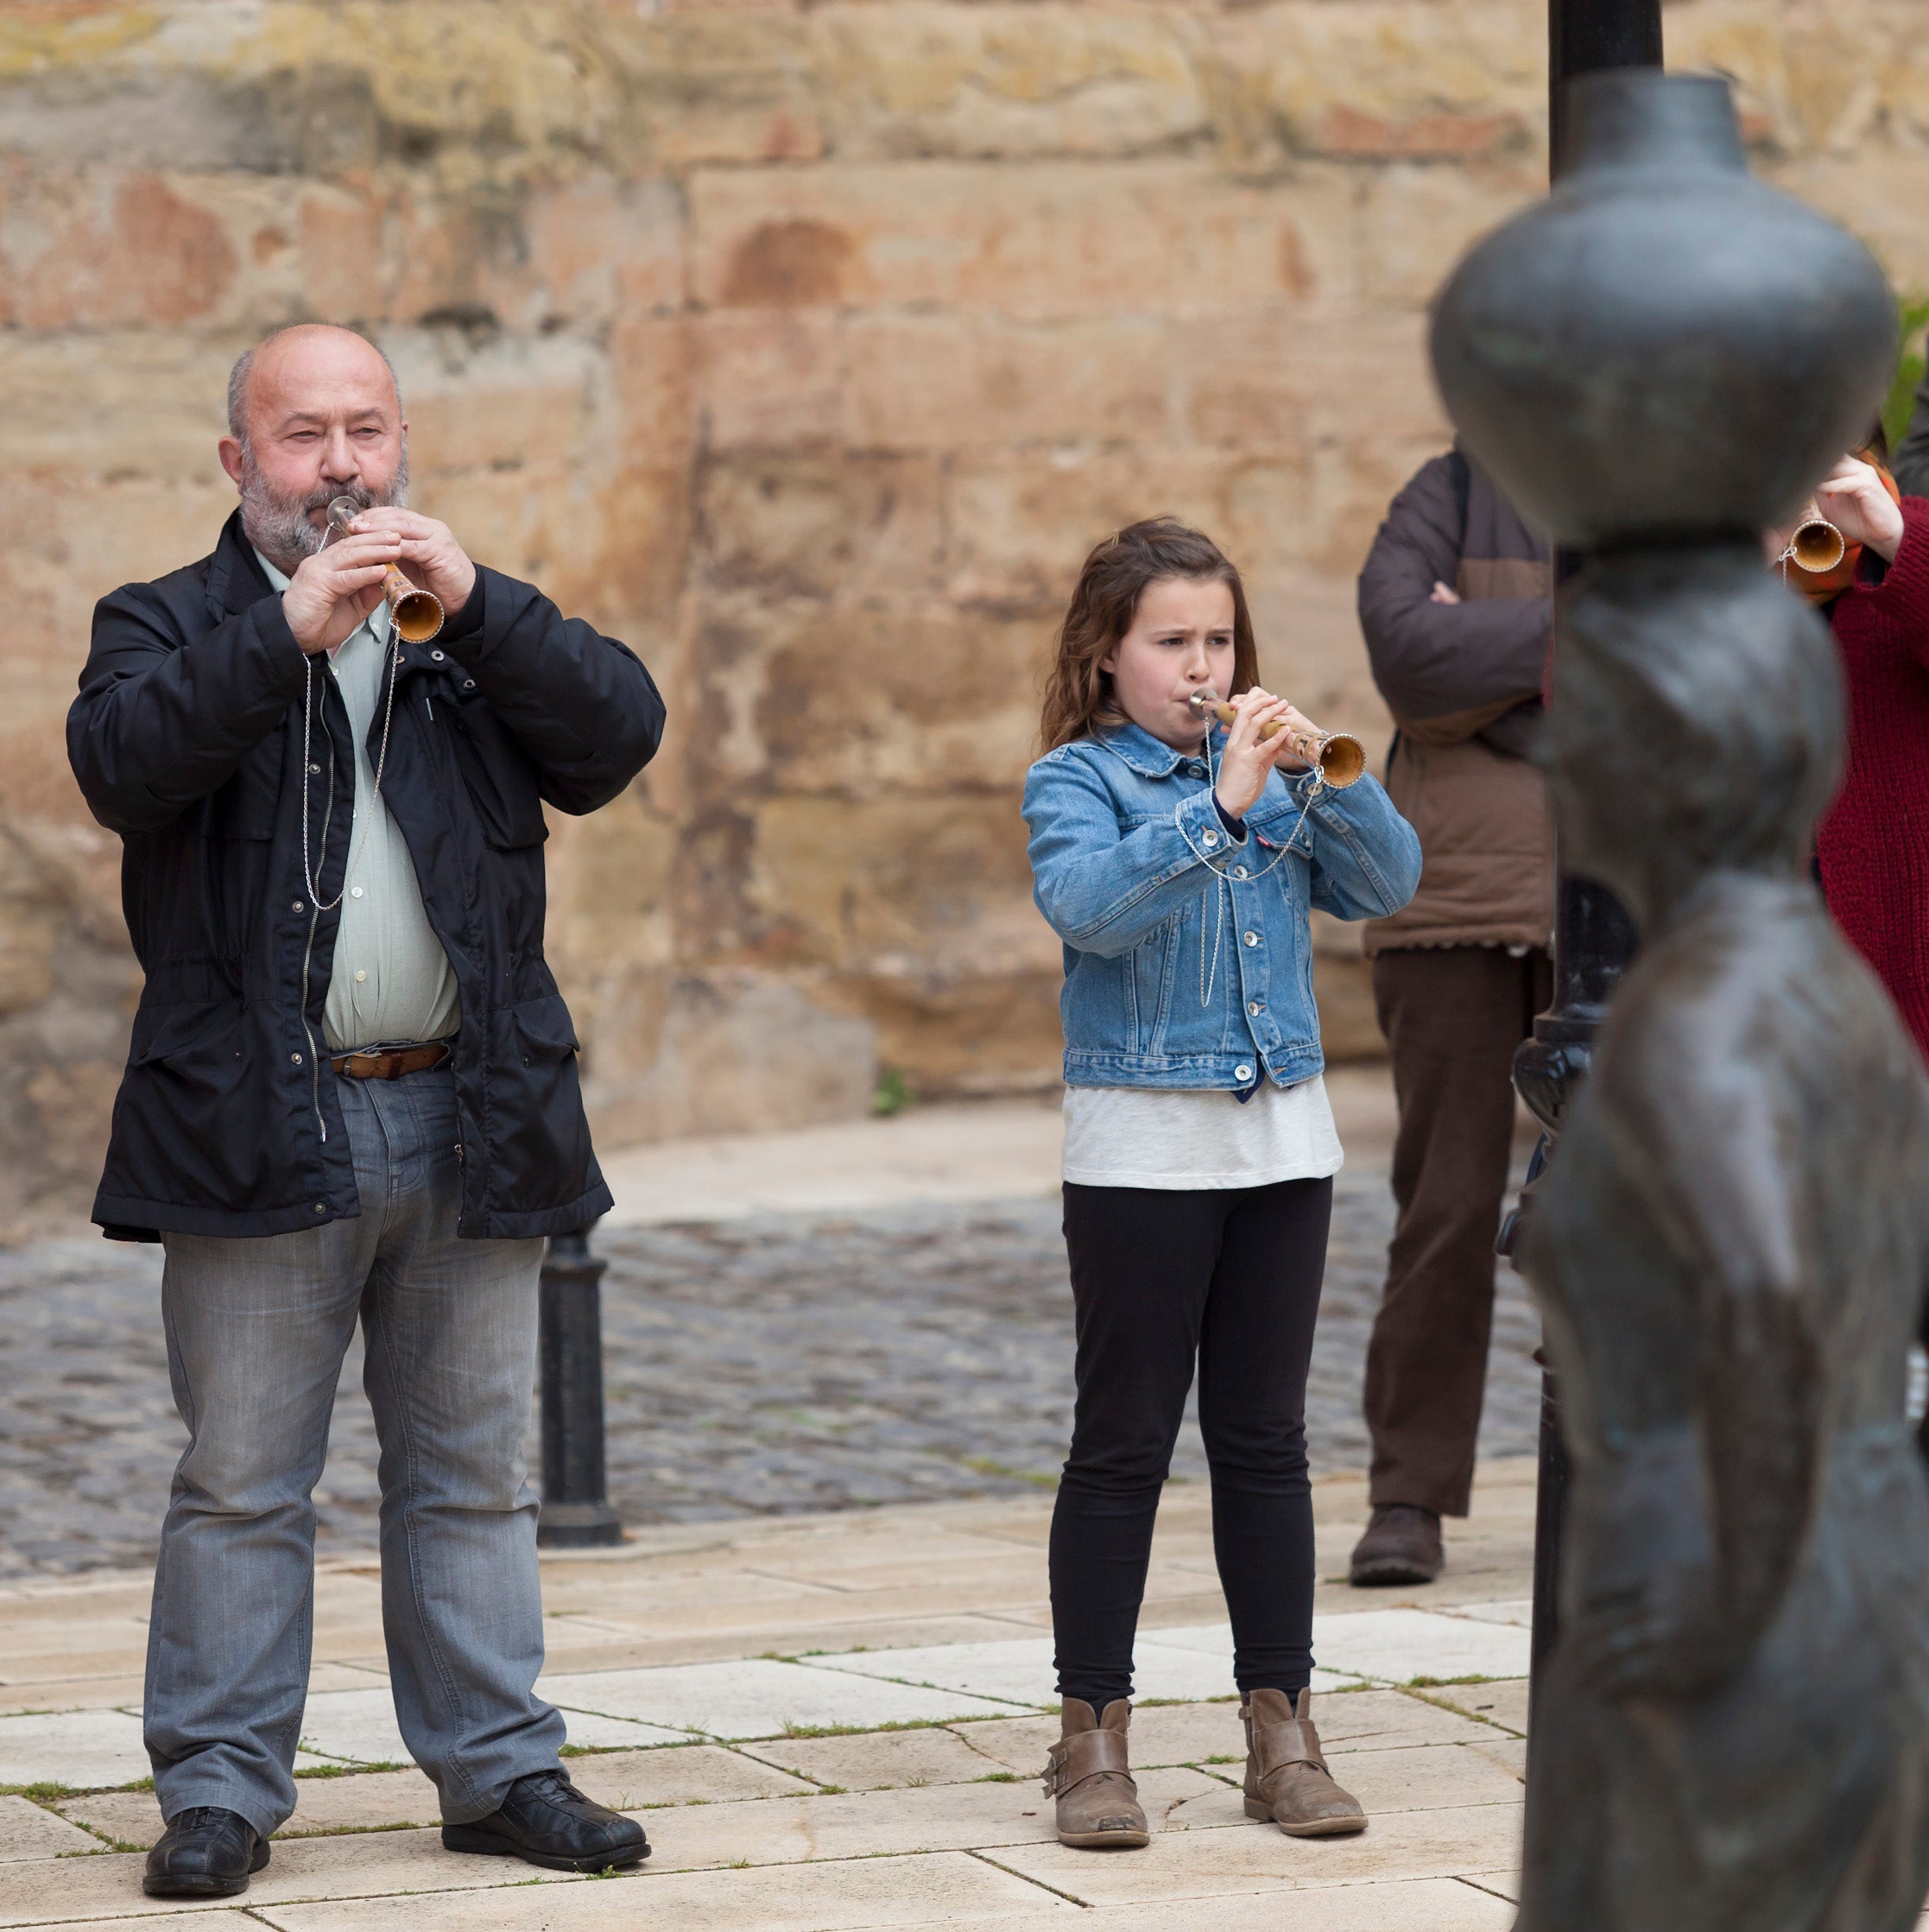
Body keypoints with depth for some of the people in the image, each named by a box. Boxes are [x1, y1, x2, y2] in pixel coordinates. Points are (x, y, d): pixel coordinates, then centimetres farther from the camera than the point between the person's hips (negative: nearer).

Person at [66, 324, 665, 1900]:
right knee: (242, 1481, 0)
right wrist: (287, 632, -24)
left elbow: (620, 737, -2)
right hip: (260, 1125, -3)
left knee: (474, 1474, 9)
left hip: (470, 1126, 3)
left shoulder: (481, 630, 14)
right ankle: (222, 1785, 7)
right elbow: (122, 760, -15)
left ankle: (499, 1766, 16)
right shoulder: (172, 627, 6)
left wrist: (476, 603, -14)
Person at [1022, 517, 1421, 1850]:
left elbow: (1388, 881, 0)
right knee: (1123, 1441, 1)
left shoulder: (1270, 767, 9)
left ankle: (1281, 1727, 12)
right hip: (1141, 1144, -4)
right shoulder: (1077, 779, -3)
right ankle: (1094, 1734, 7)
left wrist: (1320, 771, -14)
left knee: (1266, 1440, 8)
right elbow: (1088, 902, -21)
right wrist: (1219, 805, -27)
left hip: (1283, 1136, 4)